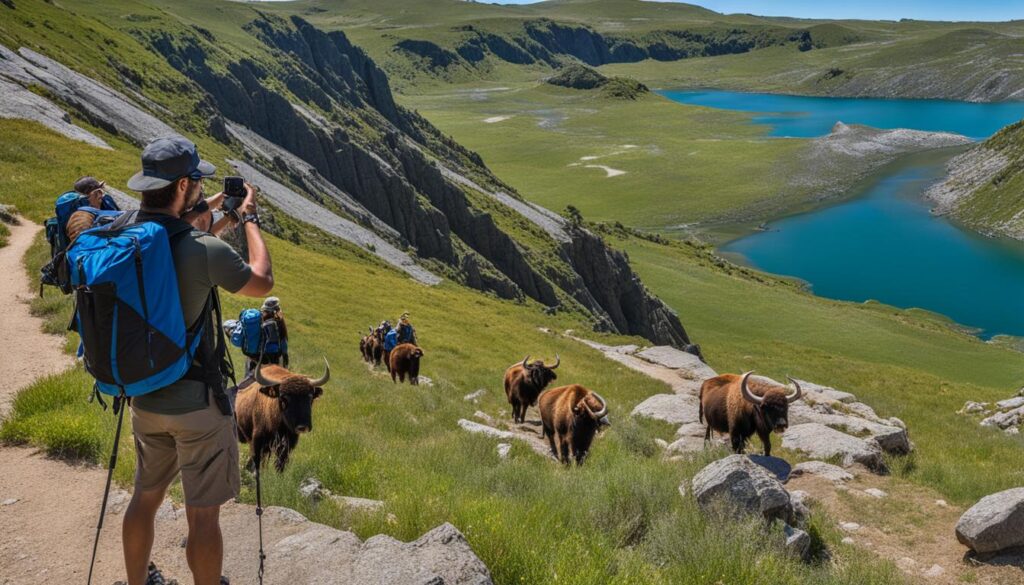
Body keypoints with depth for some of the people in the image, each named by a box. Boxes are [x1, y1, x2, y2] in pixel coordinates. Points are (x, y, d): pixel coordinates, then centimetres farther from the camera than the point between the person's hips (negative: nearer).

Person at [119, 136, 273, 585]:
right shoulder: (204, 251, -23)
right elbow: (262, 282, -6)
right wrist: (249, 218, 5)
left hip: (144, 399, 7)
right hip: (197, 403, -7)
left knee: (145, 496, 24)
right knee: (203, 514, 7)